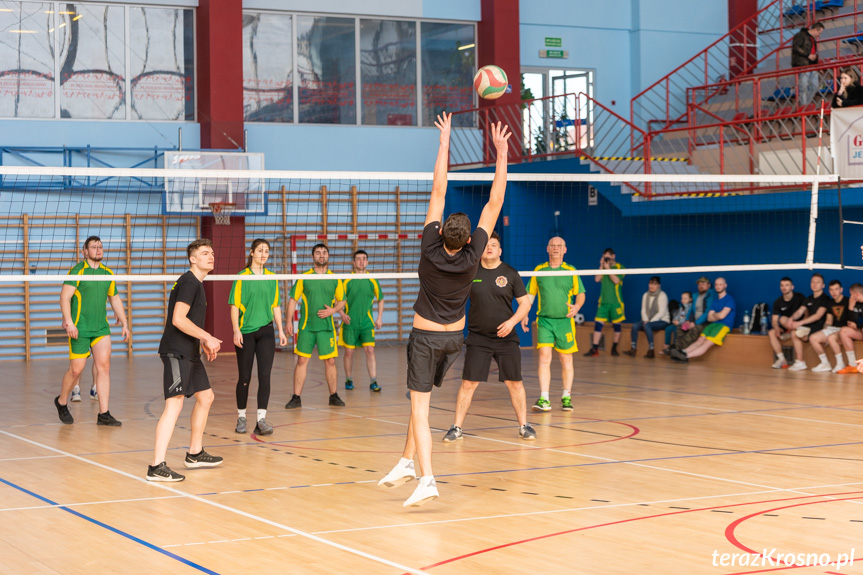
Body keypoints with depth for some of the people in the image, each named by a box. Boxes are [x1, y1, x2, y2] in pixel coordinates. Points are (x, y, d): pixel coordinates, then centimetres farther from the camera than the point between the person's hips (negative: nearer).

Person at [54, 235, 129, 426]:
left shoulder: (107, 273, 11)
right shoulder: (77, 271, -5)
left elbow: (115, 299, 22)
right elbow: (64, 297, -12)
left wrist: (125, 323, 18)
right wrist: (68, 322, -23)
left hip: (101, 328, 5)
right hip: (79, 328, -4)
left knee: (104, 366, -6)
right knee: (77, 369, 0)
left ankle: (103, 414, -4)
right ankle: (62, 402, 27)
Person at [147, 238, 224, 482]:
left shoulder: (196, 284, 18)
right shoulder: (189, 282, -13)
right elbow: (178, 319, -22)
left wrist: (203, 343, 17)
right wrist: (207, 338, -19)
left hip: (189, 354, 11)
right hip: (176, 352, -11)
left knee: (205, 397, 19)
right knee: (174, 404, -17)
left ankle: (194, 453, 32)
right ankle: (157, 466, -22)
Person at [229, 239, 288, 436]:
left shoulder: (272, 278, 9)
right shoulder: (242, 277, -4)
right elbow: (234, 306, -6)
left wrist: (281, 330, 10)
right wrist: (236, 331, -14)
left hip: (266, 331, 3)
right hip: (246, 332, -3)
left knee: (264, 375, -7)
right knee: (244, 377, 5)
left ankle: (261, 420, -8)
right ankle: (241, 417, 21)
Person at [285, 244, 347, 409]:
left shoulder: (335, 279, 5)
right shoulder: (304, 278, 1)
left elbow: (341, 301, 14)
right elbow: (293, 300, 4)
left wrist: (333, 310, -6)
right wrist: (289, 321, -3)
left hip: (326, 327, 1)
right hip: (306, 326, -1)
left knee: (330, 361, 2)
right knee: (302, 361, -2)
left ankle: (333, 396, 15)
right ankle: (296, 398, 3)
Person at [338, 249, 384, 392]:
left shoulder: (372, 281, 4)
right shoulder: (346, 280, 0)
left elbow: (380, 299, 16)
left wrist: (379, 318, 8)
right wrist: (342, 314, -12)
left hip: (367, 323, 1)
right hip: (350, 322, -1)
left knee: (370, 350, -10)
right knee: (349, 352, 3)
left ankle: (373, 382, -9)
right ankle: (348, 380, 19)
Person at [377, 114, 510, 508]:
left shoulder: (431, 248, -18)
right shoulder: (472, 255, -13)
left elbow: (438, 191, -16)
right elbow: (495, 201, -11)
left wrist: (444, 141, -13)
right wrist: (501, 153, -10)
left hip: (425, 337, -4)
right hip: (454, 337, 4)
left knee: (420, 408, -6)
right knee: (421, 397, 21)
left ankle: (426, 479, -18)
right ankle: (408, 461, 21)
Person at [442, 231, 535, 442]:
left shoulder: (510, 273, 0)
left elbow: (525, 302, 2)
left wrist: (512, 321, -12)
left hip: (506, 338, 0)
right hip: (478, 338, 0)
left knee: (514, 383, 2)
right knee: (468, 383, -4)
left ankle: (524, 425, 16)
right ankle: (457, 428, 5)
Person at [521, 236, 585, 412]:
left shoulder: (571, 271, 4)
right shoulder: (539, 270, 7)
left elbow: (581, 294, 8)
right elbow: (530, 294, 12)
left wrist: (576, 307, -12)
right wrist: (524, 315, 1)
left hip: (565, 320, 0)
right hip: (544, 320, 0)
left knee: (566, 360, 5)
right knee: (544, 357, -11)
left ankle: (566, 397, 19)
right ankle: (544, 399, -11)